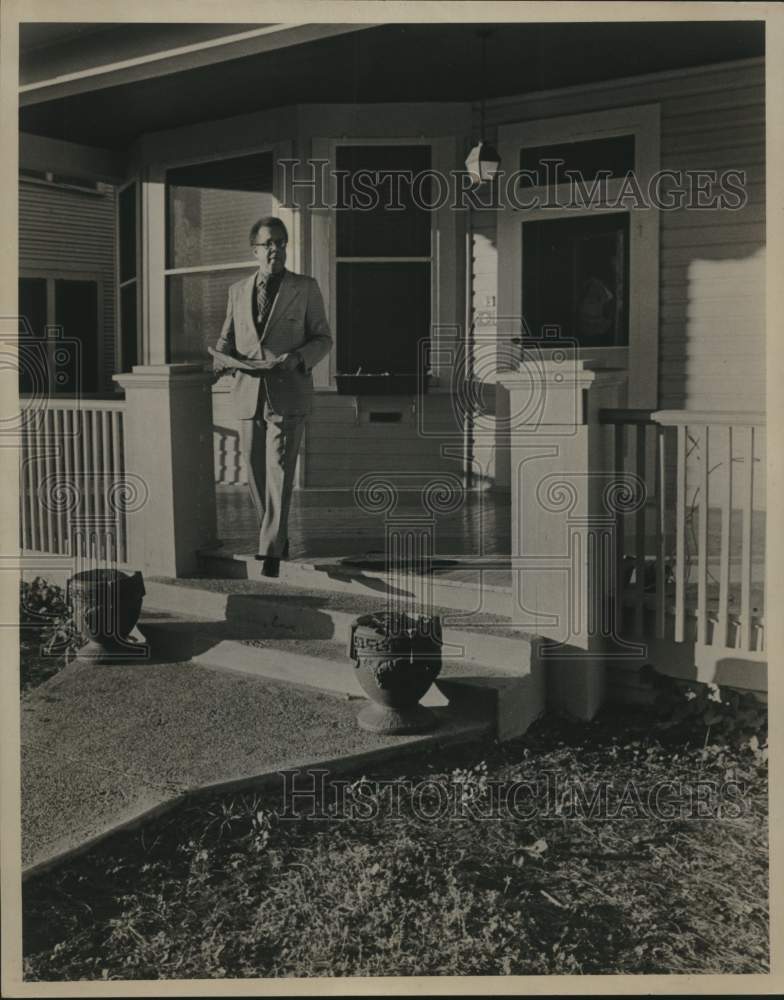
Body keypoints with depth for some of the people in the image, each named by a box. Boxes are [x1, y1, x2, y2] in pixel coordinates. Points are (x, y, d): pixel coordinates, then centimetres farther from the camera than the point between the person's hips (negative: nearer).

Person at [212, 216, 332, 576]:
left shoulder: (305, 288, 3)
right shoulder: (238, 291, 13)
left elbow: (323, 338, 4)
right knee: (256, 474, 9)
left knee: (279, 473, -10)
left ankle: (270, 550, -9)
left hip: (288, 396, -4)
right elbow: (227, 337, 19)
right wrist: (221, 358, -4)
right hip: (248, 396, 4)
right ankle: (277, 535, 28)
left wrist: (297, 358, -16)